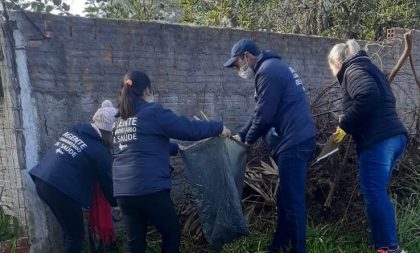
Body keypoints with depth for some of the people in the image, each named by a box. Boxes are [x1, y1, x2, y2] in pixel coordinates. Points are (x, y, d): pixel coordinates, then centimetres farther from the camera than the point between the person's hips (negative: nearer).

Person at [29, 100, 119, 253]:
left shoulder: (75, 130, 14)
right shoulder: (100, 152, -7)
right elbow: (107, 182, 3)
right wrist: (116, 203, 20)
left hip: (42, 180, 8)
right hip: (61, 189, -8)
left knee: (70, 231, 20)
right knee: (76, 235, 7)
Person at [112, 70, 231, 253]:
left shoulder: (121, 120, 16)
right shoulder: (153, 112, -7)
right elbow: (189, 129, -7)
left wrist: (176, 148, 34)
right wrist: (218, 127, 7)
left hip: (122, 190, 7)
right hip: (149, 188, -7)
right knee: (172, 232, 12)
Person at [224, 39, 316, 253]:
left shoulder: (267, 71, -13)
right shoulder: (273, 67, 20)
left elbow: (264, 115, -15)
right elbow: (261, 112, 23)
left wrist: (248, 139, 2)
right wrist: (241, 134, 20)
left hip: (294, 141, -11)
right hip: (297, 139, 11)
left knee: (292, 200, -3)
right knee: (286, 197, 17)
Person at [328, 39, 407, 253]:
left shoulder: (353, 70, -3)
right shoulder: (367, 68, 25)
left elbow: (368, 95, -23)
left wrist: (344, 126, -15)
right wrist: (350, 128, 21)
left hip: (378, 140, -10)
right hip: (392, 137, 10)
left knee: (373, 193, -7)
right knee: (378, 193, 16)